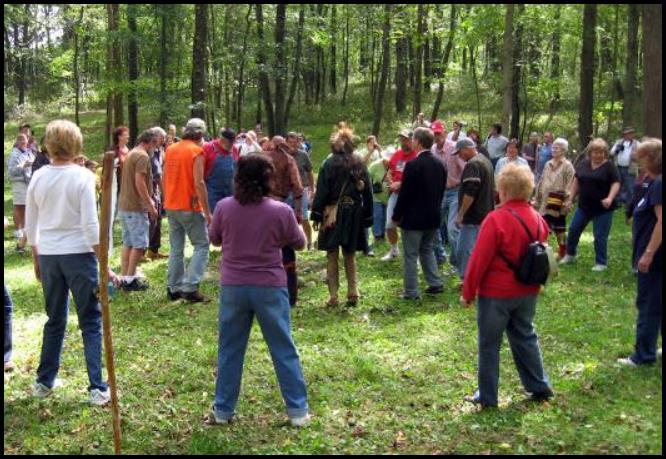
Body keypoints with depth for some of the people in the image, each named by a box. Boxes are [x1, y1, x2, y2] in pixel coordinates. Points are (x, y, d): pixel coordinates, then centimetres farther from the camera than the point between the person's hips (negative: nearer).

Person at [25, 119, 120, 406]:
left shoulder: (38, 178, 3)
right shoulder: (82, 177, -10)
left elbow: (30, 226, 9)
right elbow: (90, 225, -14)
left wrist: (37, 260, 22)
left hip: (48, 256, 4)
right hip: (79, 255, -4)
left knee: (55, 321, 19)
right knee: (91, 322, 4)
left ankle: (44, 383, 29)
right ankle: (98, 388, 3)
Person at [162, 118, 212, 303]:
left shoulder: (170, 150, 10)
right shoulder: (196, 151, -11)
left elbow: (164, 179, 13)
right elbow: (199, 183, -17)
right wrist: (207, 211, -14)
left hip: (171, 206, 7)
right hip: (190, 207, -7)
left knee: (176, 248, 12)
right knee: (202, 246, 1)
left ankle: (173, 289, 14)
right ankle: (190, 288, -8)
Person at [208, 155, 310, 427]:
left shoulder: (224, 207, -7)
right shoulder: (281, 211, -12)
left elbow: (214, 240, 10)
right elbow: (299, 244, 4)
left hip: (233, 287, 2)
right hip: (270, 287, -1)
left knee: (229, 349, 14)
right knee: (284, 349, 10)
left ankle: (223, 410, 23)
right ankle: (298, 410, 15)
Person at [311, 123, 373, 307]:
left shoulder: (329, 164, -8)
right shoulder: (360, 164, 2)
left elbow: (321, 191, -9)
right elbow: (367, 191, 5)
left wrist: (317, 214, -5)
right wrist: (368, 216, 11)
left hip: (333, 213, -3)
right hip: (354, 214, 3)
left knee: (333, 256, 4)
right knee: (350, 255, 14)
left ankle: (333, 296, 3)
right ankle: (353, 293, 10)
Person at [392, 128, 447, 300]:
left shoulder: (413, 165, -19)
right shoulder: (439, 164, 2)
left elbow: (404, 194, -16)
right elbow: (442, 190, 10)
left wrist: (396, 216, -6)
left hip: (414, 218, -7)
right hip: (434, 217, 7)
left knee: (411, 255, 3)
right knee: (427, 249, 22)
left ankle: (411, 292, 7)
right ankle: (435, 283, 21)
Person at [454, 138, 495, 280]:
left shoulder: (472, 165, -17)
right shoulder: (485, 161, 15)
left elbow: (470, 193, -25)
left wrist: (460, 214, -20)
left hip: (472, 217, -10)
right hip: (485, 214, 10)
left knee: (465, 250, -5)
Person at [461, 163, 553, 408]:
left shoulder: (496, 219, -20)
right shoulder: (537, 219, 1)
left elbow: (479, 260, -18)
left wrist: (468, 292, -8)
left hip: (496, 293, -6)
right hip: (528, 292, 6)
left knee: (489, 344, 6)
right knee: (525, 336, 21)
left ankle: (487, 396, 15)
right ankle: (540, 386, 28)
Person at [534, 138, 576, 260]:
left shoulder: (567, 166, -8)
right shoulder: (548, 164, 13)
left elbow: (569, 186, -12)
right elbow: (541, 183, 18)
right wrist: (537, 199, 16)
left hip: (558, 204, -6)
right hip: (545, 202, 6)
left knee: (559, 228, 1)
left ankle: (563, 253, 12)